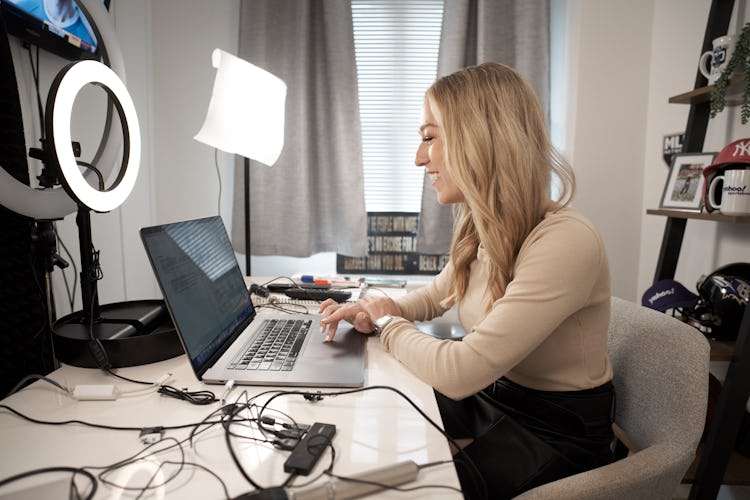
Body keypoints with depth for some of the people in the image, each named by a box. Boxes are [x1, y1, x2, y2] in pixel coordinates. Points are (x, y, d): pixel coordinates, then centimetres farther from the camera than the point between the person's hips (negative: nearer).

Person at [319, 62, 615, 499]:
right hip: (491, 396, 7)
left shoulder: (565, 242, -29)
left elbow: (459, 372, -31)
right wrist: (371, 311, -6)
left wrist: (388, 323, -13)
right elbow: (433, 297, 15)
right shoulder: (479, 231, -3)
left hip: (557, 433, -6)